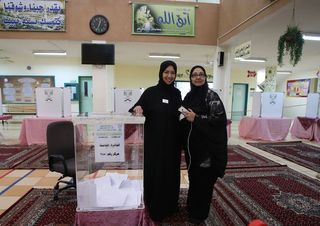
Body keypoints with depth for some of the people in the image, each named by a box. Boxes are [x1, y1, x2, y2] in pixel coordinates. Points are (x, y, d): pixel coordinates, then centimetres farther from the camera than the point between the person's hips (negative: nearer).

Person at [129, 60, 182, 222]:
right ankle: (155, 208, 27)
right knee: (154, 172, 6)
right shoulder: (150, 92, -4)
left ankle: (170, 205, 35)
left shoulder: (176, 93, 6)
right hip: (154, 141, -3)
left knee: (171, 172, 13)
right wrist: (137, 108, -24)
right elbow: (139, 111, -4)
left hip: (172, 141, 3)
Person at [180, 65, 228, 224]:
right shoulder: (189, 96, 9)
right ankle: (192, 206, 39)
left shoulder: (211, 95, -10)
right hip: (192, 144, 6)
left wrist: (196, 119, -21)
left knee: (204, 179, 6)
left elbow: (219, 119, -17)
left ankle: (200, 213, 26)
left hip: (207, 145, -6)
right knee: (193, 176, 17)